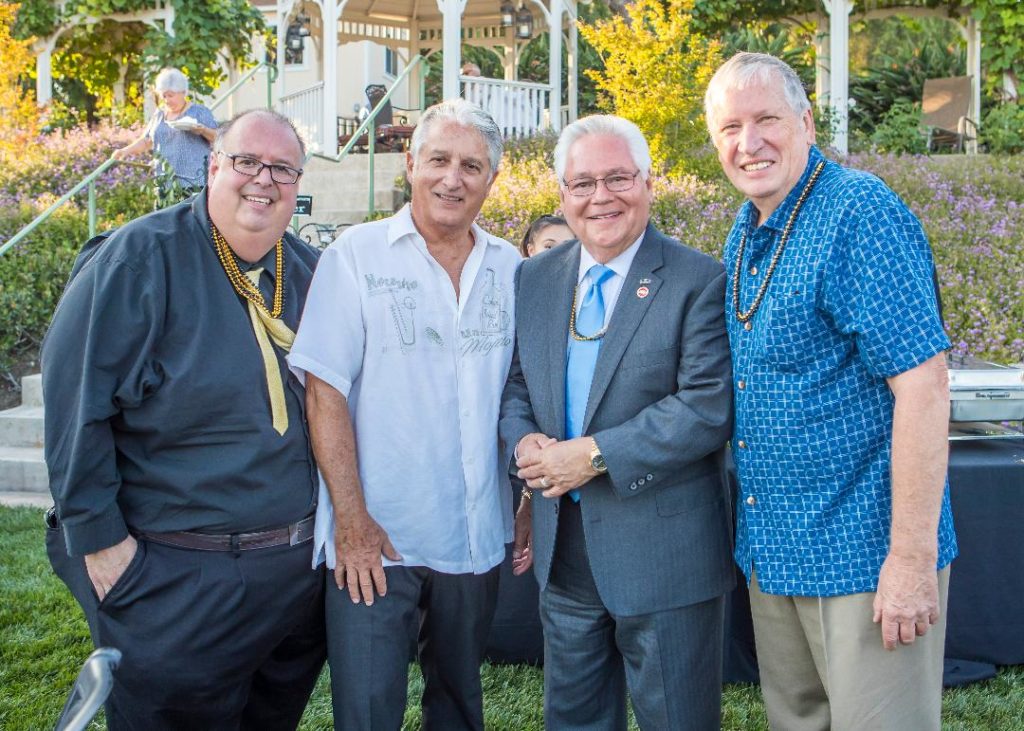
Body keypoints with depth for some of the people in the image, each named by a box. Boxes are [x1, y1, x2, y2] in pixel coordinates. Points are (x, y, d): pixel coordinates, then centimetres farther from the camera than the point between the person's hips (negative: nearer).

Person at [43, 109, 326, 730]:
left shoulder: (310, 272, 5)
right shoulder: (139, 259, -14)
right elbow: (76, 399, -16)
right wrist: (99, 537, -16)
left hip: (301, 567, 6)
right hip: (176, 577, -6)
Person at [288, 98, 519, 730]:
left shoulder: (510, 269, 6)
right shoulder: (358, 254, -4)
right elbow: (325, 389, -9)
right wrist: (351, 518, -14)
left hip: (476, 539, 4)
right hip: (373, 537, -3)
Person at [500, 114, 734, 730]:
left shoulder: (699, 281, -10)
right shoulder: (535, 279, 8)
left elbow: (708, 408, -17)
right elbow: (515, 386, 13)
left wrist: (595, 455, -21)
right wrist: (523, 442, -10)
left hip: (664, 555, -5)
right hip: (563, 550, 5)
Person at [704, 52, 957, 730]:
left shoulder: (860, 212, -18)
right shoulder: (746, 233, 9)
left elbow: (923, 383, -23)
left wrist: (913, 559, -24)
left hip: (865, 551, -8)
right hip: (773, 547, 8)